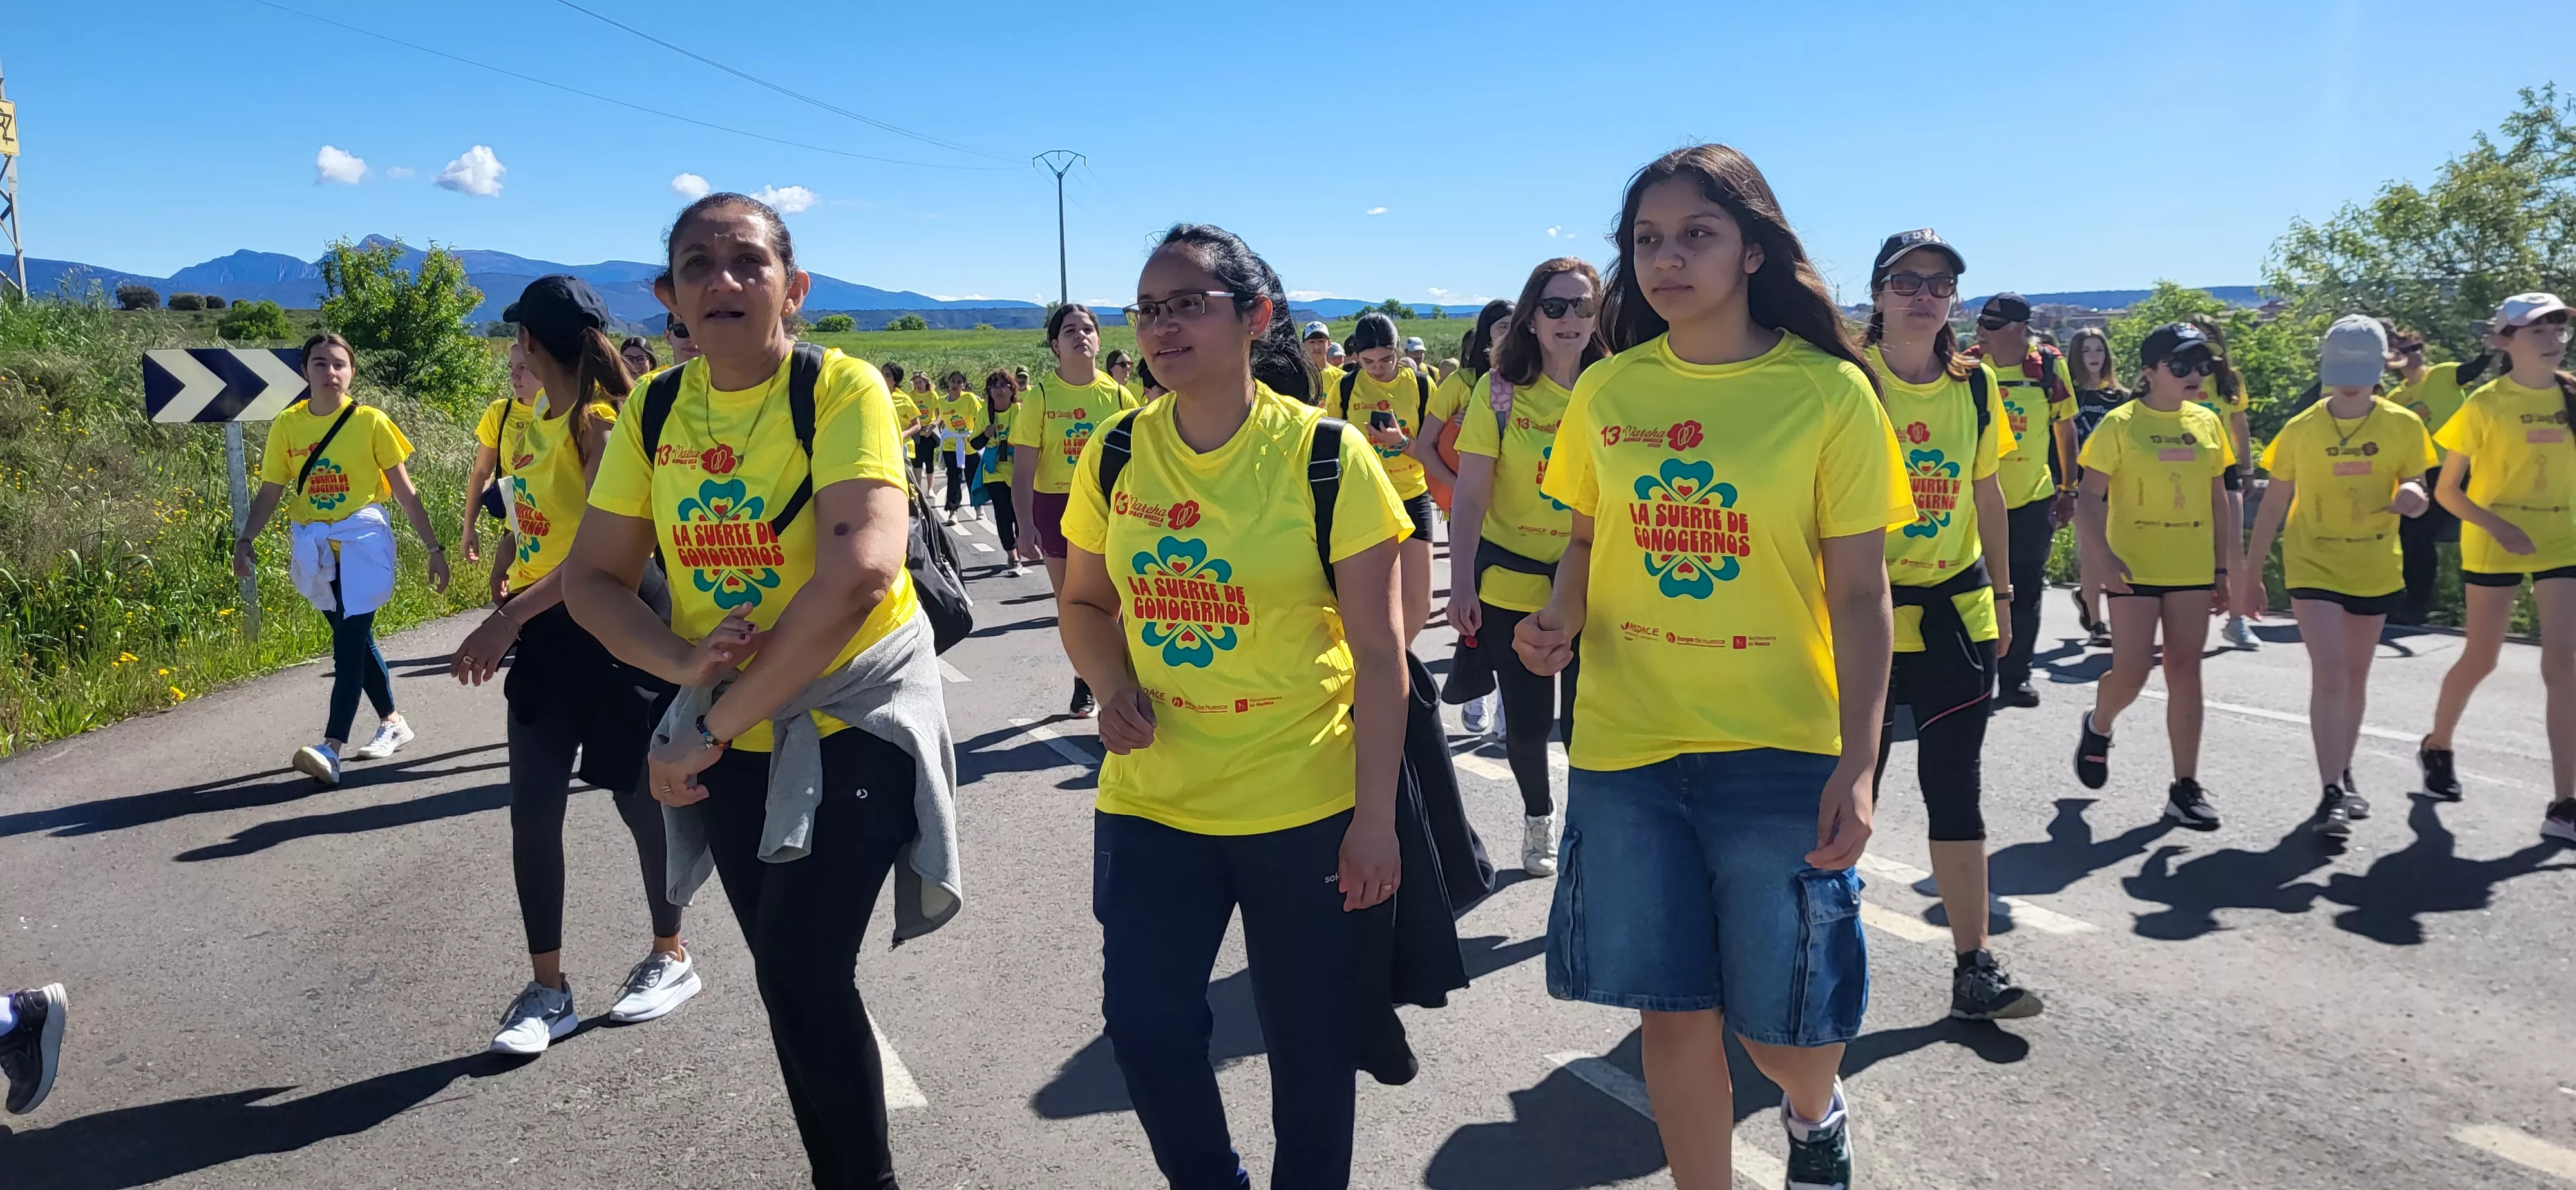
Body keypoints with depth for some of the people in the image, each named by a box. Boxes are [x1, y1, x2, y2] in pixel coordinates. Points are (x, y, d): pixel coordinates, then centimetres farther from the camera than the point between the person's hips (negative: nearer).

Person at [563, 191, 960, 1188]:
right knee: (792, 981, 15)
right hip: (727, 735, 5)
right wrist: (684, 661, -19)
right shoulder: (655, 411, -1)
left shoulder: (841, 390, -17)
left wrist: (710, 729, -24)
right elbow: (591, 578, 3)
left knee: (800, 977, -11)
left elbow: (858, 575, -29)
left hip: (855, 718, -5)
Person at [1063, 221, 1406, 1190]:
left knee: (1311, 1041, 10)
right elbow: (1084, 604, 14)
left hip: (1304, 806, -3)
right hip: (1149, 801, 3)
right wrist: (1113, 687, -7)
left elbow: (1379, 653, -9)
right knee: (1145, 1026, 6)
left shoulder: (1327, 456, -11)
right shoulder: (1116, 453, 0)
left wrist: (1376, 816, -11)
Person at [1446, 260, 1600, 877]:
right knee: (1527, 723, 10)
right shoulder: (1498, 390, -6)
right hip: (1510, 587, 0)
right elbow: (1470, 494, -7)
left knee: (1582, 722, -1)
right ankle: (1537, 816, 37)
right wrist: (1462, 582, -11)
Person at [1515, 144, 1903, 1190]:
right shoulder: (1606, 391, 3)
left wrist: (1857, 764, -13)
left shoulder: (1830, 392, -5)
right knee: (1676, 1012, 9)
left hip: (1779, 751, -2)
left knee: (1782, 1024, 8)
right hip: (1626, 745, 2)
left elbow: (1858, 595, -5)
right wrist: (1560, 622, -8)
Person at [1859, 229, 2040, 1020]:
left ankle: (1974, 968, 14)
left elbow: (1987, 492, 14)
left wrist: (2002, 595, 14)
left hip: (1956, 612, 4)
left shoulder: (1975, 384, 5)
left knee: (1957, 791, 6)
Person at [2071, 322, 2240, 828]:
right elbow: (2090, 499, -9)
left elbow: (2218, 500, 13)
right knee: (2131, 673, -3)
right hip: (2134, 569, -4)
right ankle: (2097, 727, 30)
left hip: (2192, 571, 4)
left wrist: (2222, 568, 11)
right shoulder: (2121, 424, -7)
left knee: (2185, 671, 5)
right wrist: (2102, 558, -22)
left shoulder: (2207, 423, 7)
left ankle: (2186, 786, 11)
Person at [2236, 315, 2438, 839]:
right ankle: (2331, 793, -14)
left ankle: (2344, 776, 30)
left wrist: (2412, 496, -24)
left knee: (2355, 676, 14)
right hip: (2313, 565, -2)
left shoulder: (2403, 426, -3)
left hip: (2374, 568, 2)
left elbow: (2416, 494, 2)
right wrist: (2251, 574, 1)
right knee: (2329, 672, -14)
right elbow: (2273, 505, 0)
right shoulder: (2301, 430, -6)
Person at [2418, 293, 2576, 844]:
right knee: (2480, 659, 10)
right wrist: (2496, 525, -20)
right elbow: (2446, 491, -6)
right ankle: (2436, 747, 37)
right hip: (2493, 545, -3)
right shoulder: (2485, 404, -8)